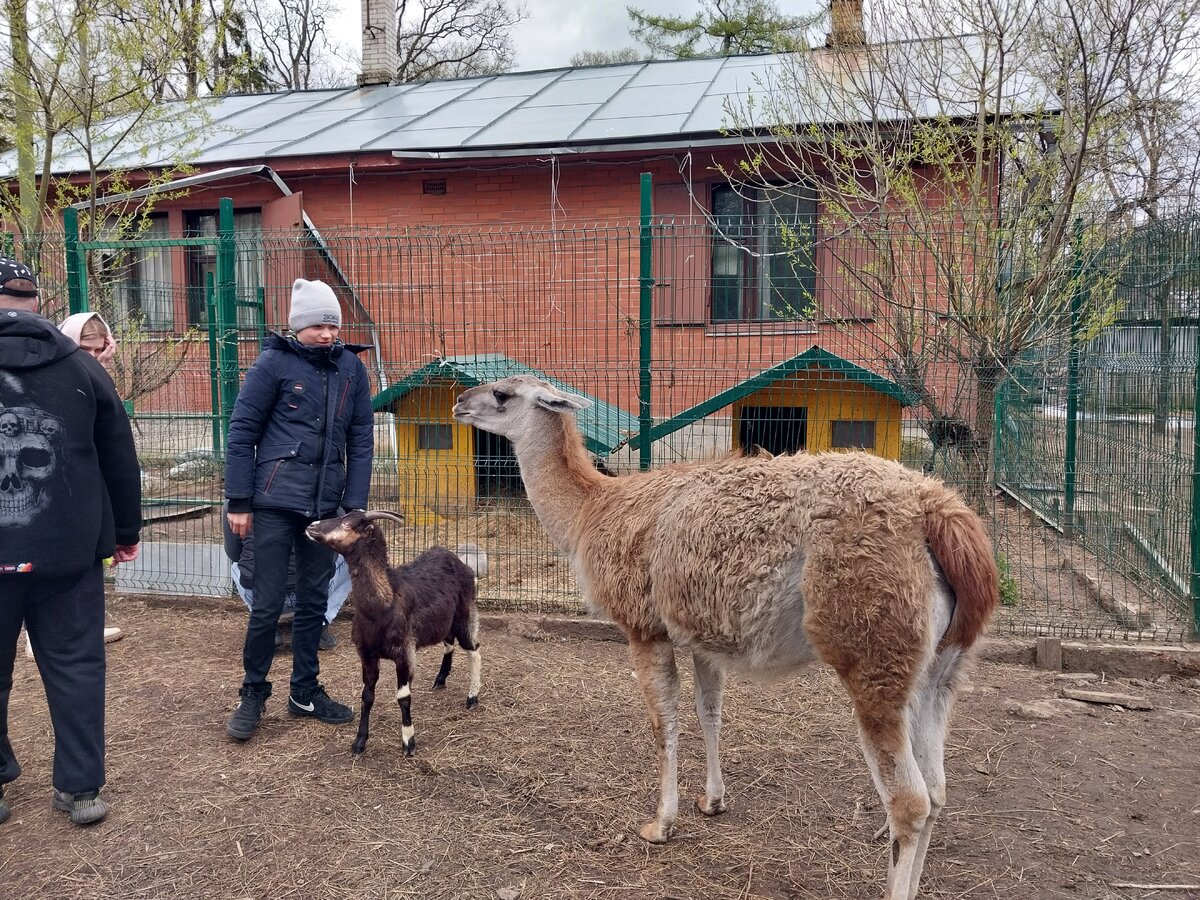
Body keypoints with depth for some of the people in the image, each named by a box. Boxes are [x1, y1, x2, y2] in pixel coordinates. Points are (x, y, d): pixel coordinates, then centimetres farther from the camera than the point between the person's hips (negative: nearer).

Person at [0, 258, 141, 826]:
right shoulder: (81, 367, 3)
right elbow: (121, 460, 7)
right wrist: (125, 531, 17)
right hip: (68, 551, 1)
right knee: (75, 666, 8)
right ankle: (79, 789, 13)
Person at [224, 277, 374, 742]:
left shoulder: (351, 367, 5)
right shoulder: (274, 363, -6)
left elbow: (361, 439, 7)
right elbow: (241, 432, -4)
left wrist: (355, 505, 2)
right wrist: (239, 502, -6)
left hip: (324, 506, 4)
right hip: (275, 503, -4)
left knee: (314, 601, 13)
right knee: (267, 604, 2)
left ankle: (305, 692, 27)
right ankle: (253, 695, 21)